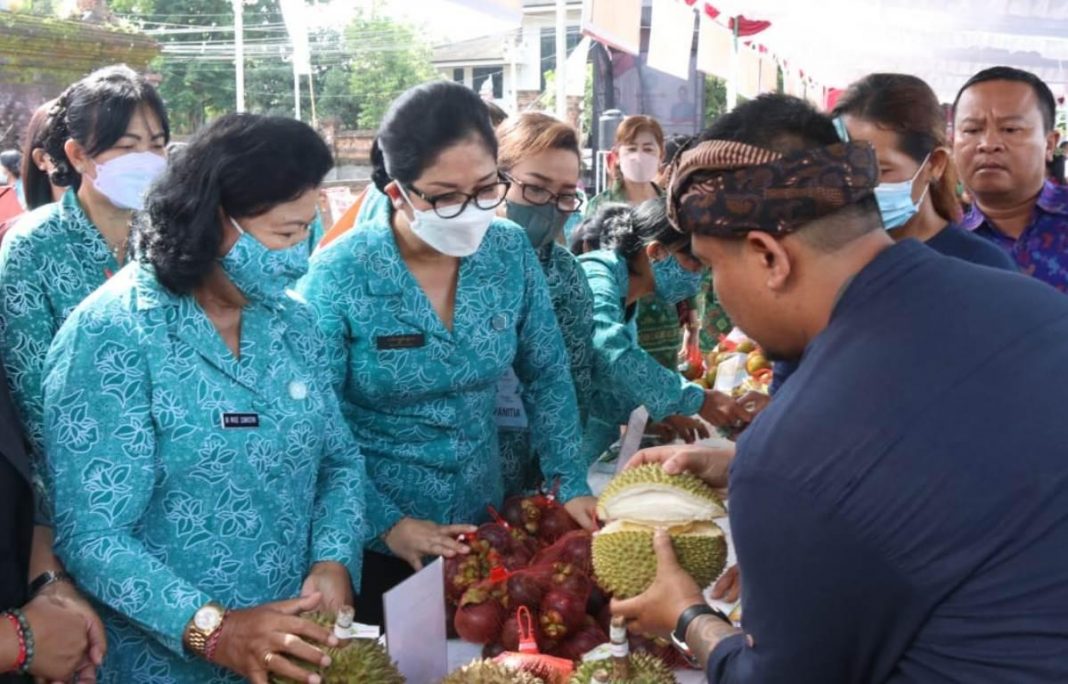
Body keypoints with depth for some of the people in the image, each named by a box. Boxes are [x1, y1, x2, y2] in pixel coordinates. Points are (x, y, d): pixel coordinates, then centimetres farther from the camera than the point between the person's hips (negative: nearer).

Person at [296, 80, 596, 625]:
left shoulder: (510, 250, -8)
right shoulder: (339, 275, -19)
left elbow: (547, 377, 2)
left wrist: (571, 485, -5)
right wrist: (387, 524, -20)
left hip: (483, 524, 4)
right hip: (374, 545, -4)